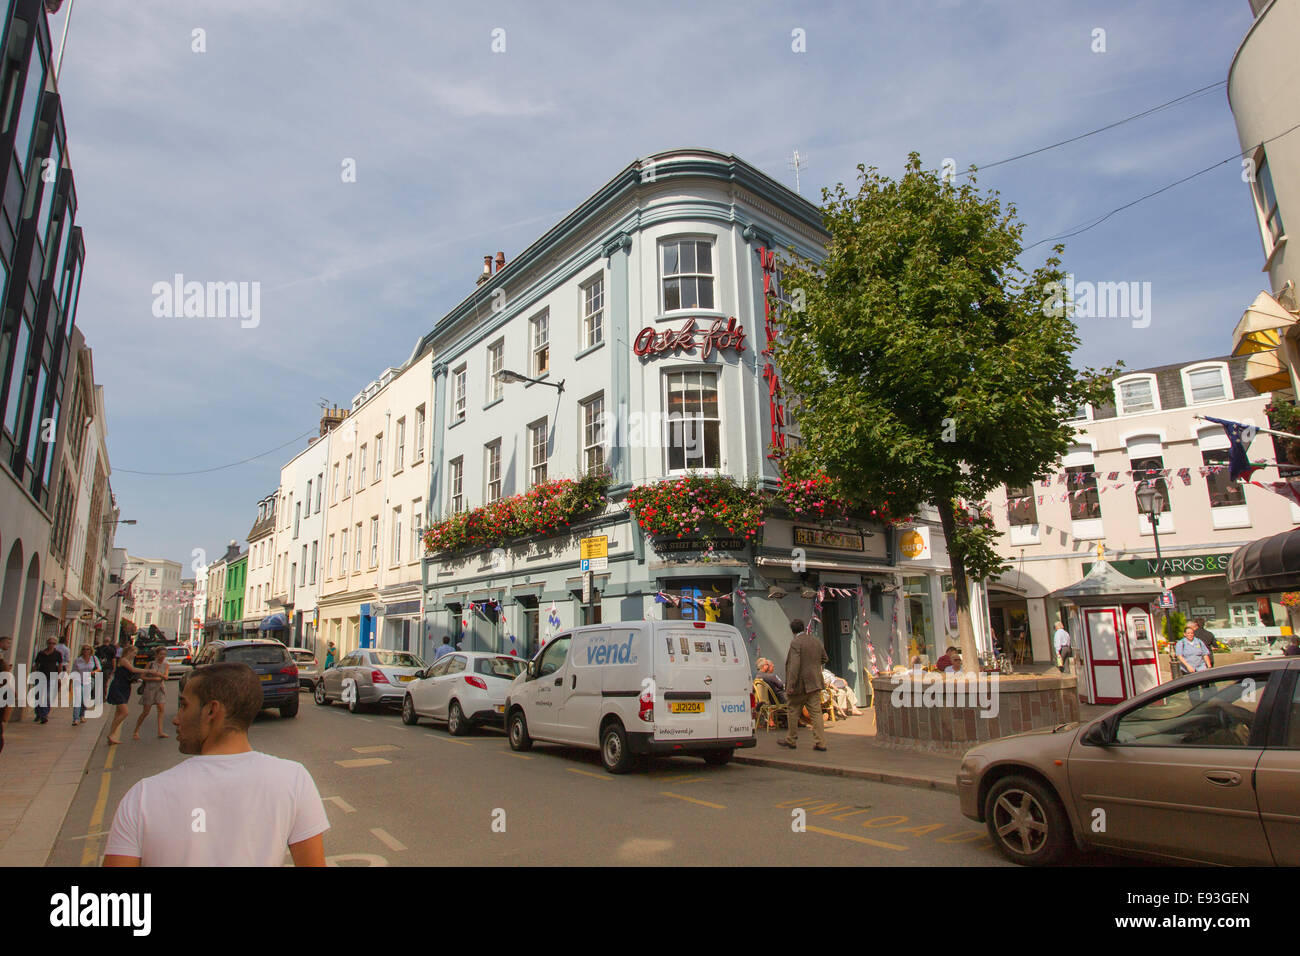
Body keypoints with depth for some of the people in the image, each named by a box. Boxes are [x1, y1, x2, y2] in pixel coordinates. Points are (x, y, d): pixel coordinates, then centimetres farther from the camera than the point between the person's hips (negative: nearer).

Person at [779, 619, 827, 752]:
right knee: (816, 712, 5)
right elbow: (824, 658, 18)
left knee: (792, 711, 9)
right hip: (814, 683, 6)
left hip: (800, 684, -6)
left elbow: (794, 665, -23)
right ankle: (820, 742, 2)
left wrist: (791, 685, -22)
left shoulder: (796, 643, -16)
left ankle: (791, 740, 18)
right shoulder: (815, 640, 6)